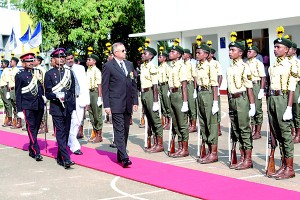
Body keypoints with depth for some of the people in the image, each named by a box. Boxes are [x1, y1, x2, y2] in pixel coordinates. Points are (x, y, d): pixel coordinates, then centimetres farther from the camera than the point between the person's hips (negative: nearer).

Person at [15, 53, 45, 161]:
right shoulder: (19, 75, -1)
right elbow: (18, 94, -2)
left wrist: (43, 96, 8)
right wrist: (19, 110, -5)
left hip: (39, 106, 5)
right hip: (27, 106, -5)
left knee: (36, 128, 11)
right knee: (31, 128, -8)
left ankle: (31, 150, 24)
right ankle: (36, 152, -10)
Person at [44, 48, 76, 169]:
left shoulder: (69, 73, 13)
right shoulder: (49, 74, 1)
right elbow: (48, 93, -2)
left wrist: (73, 107, 11)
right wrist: (57, 96, -22)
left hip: (68, 108, 5)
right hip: (56, 108, -4)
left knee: (66, 133, 8)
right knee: (60, 133, -8)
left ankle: (60, 157, 19)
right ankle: (66, 159, -14)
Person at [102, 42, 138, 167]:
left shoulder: (129, 65, 14)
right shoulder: (108, 66, -3)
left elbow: (134, 84, 16)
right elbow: (105, 87, -4)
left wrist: (135, 101, 10)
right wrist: (106, 105, -10)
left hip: (128, 104, 6)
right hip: (116, 104, -6)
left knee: (125, 130, 9)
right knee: (119, 130, -10)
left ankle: (120, 155, 20)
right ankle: (124, 158, -13)